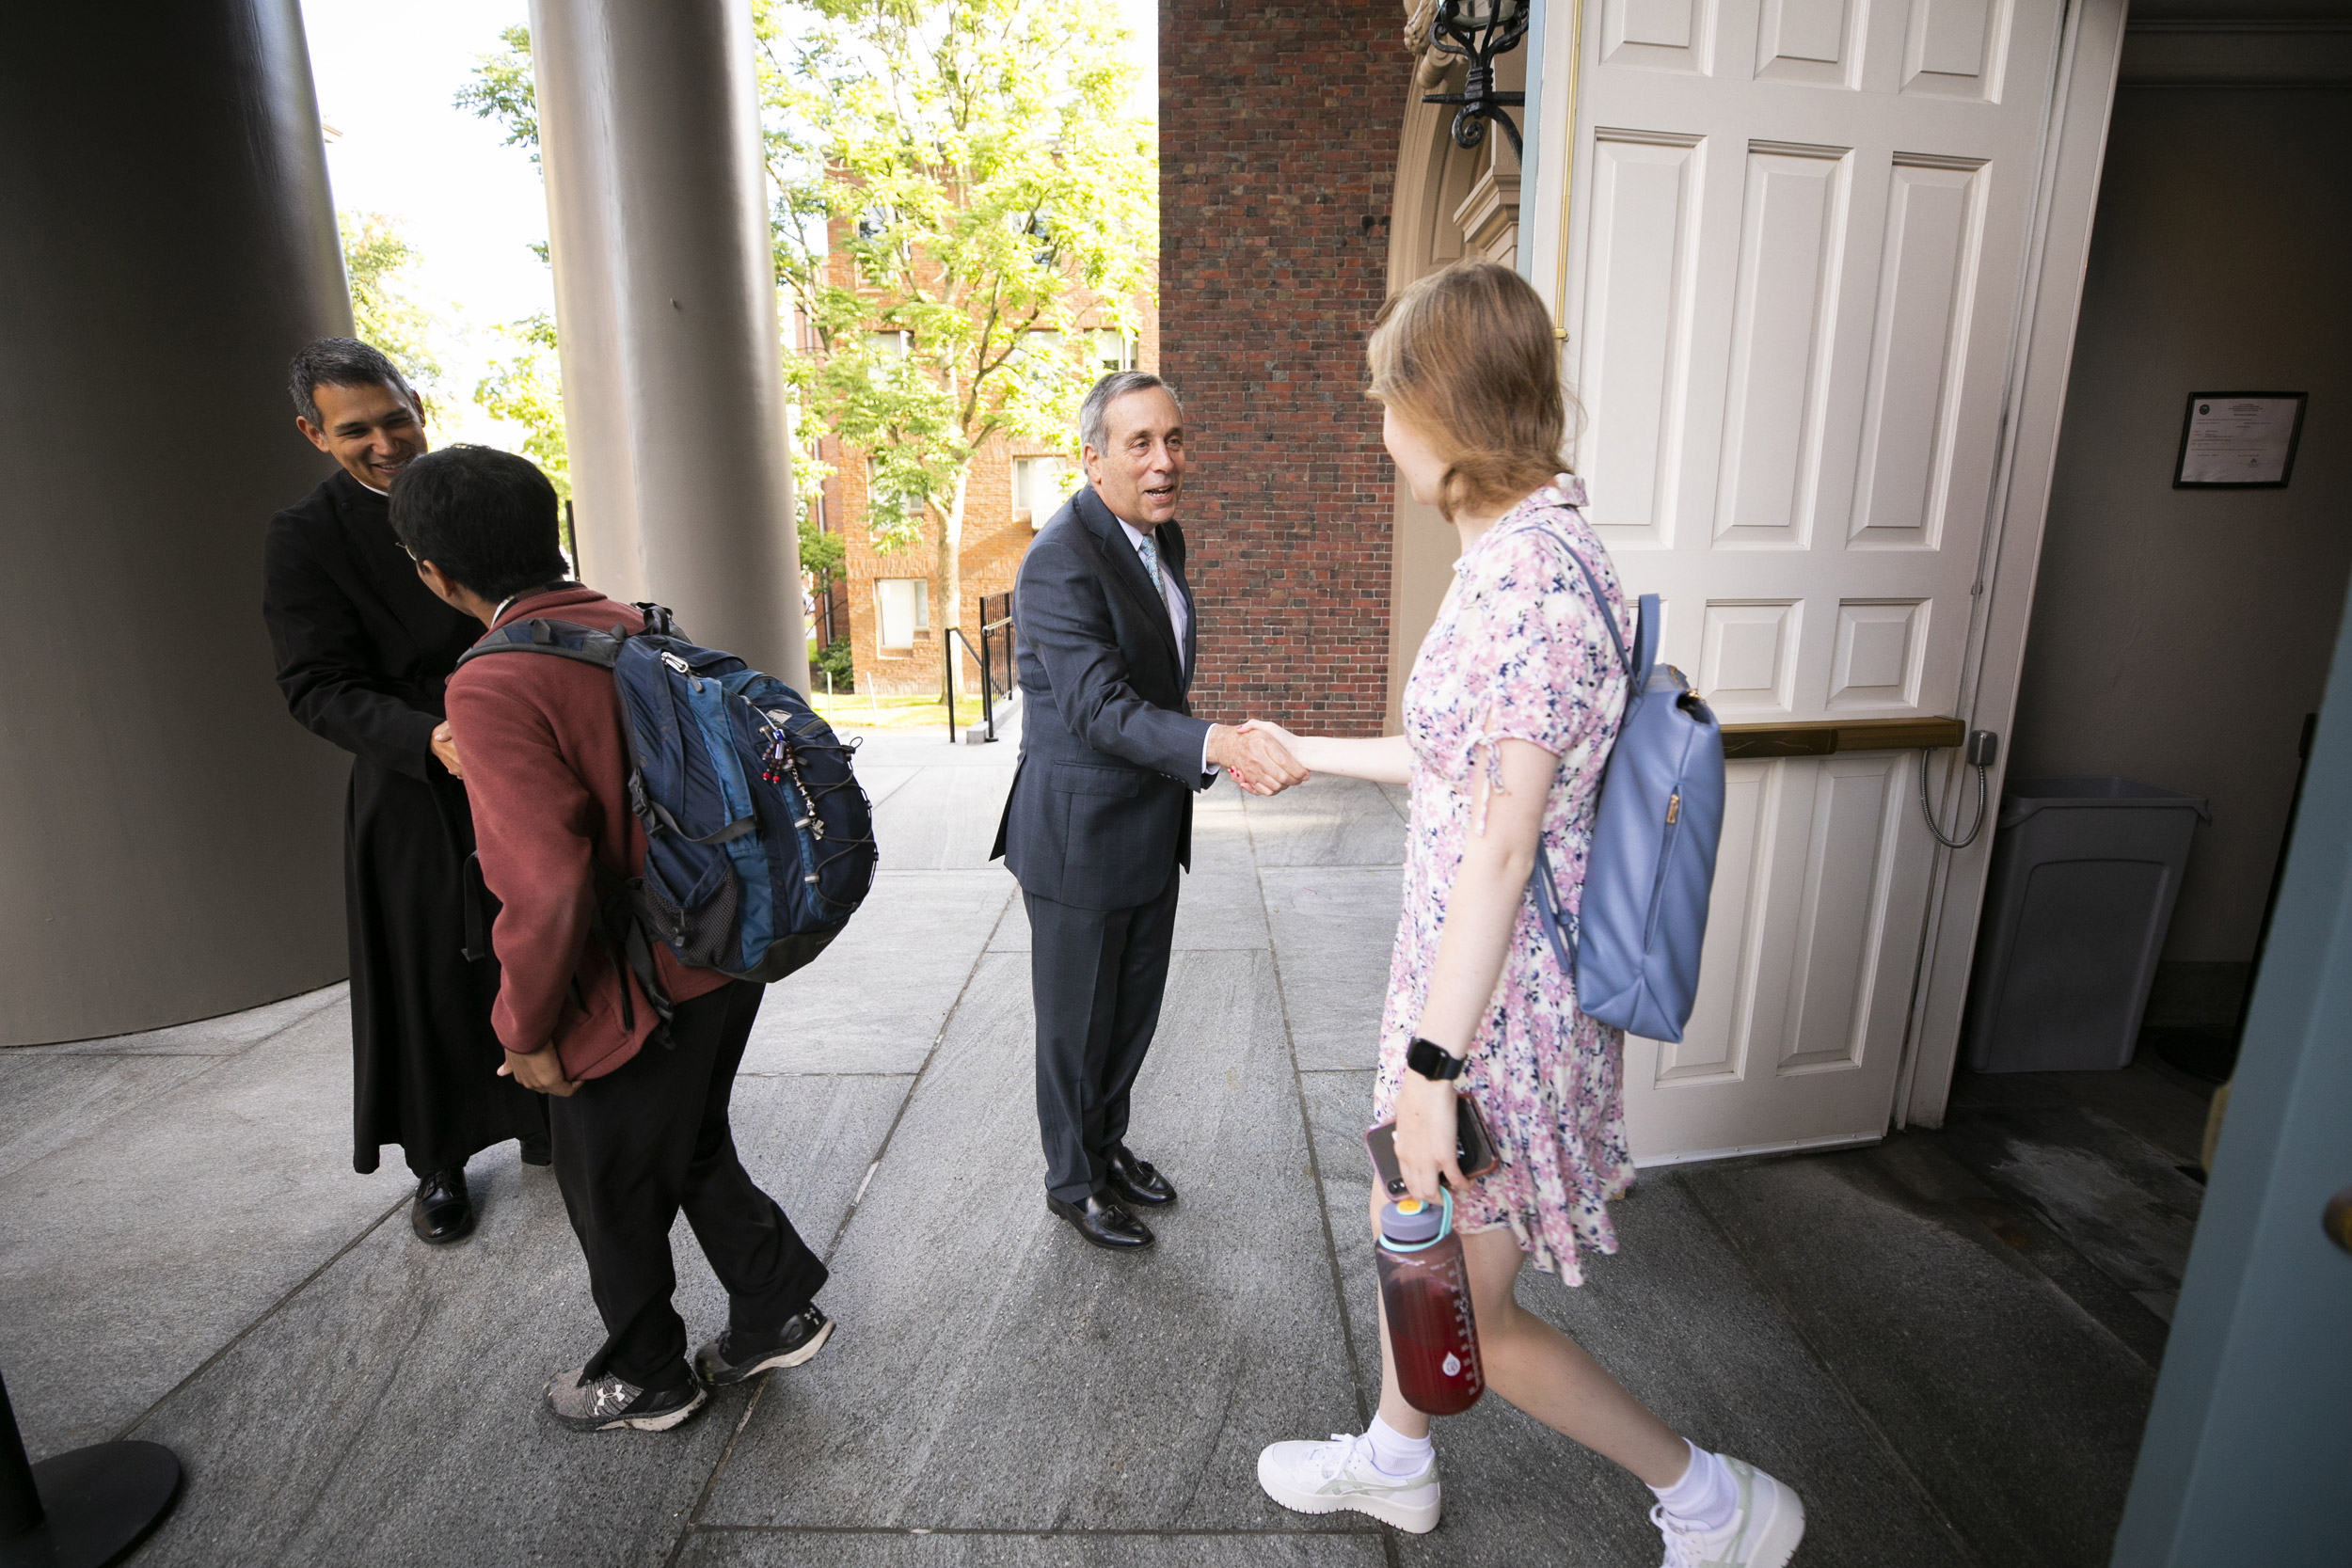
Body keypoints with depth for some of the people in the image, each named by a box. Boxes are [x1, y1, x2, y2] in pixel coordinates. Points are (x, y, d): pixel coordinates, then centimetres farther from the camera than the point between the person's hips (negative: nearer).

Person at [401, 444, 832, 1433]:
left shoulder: (494, 689, -23)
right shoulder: (643, 633, -1)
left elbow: (545, 891, -28)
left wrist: (529, 1031, -12)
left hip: (634, 1002, -7)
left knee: (613, 1200, 19)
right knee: (695, 1152, 28)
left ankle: (647, 1380, 42)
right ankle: (775, 1313, 41)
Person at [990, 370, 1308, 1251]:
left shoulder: (1162, 536, 7)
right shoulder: (1060, 561, -23)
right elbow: (1100, 708, -32)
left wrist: (1207, 750, 17)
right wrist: (1213, 743, -44)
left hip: (1151, 828, 8)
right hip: (1079, 837, -8)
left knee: (1135, 1010, 22)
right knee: (1077, 1023, 11)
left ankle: (1108, 1143, 44)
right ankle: (1073, 1181, 32)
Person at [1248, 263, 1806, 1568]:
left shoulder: (1524, 571, -24)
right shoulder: (1526, 547, 7)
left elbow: (1501, 844, -27)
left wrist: (1430, 1066, -23)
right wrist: (1309, 753, 28)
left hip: (1496, 1004, -10)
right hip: (1469, 974, 10)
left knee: (1464, 1319, 10)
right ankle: (1395, 1462, 50)